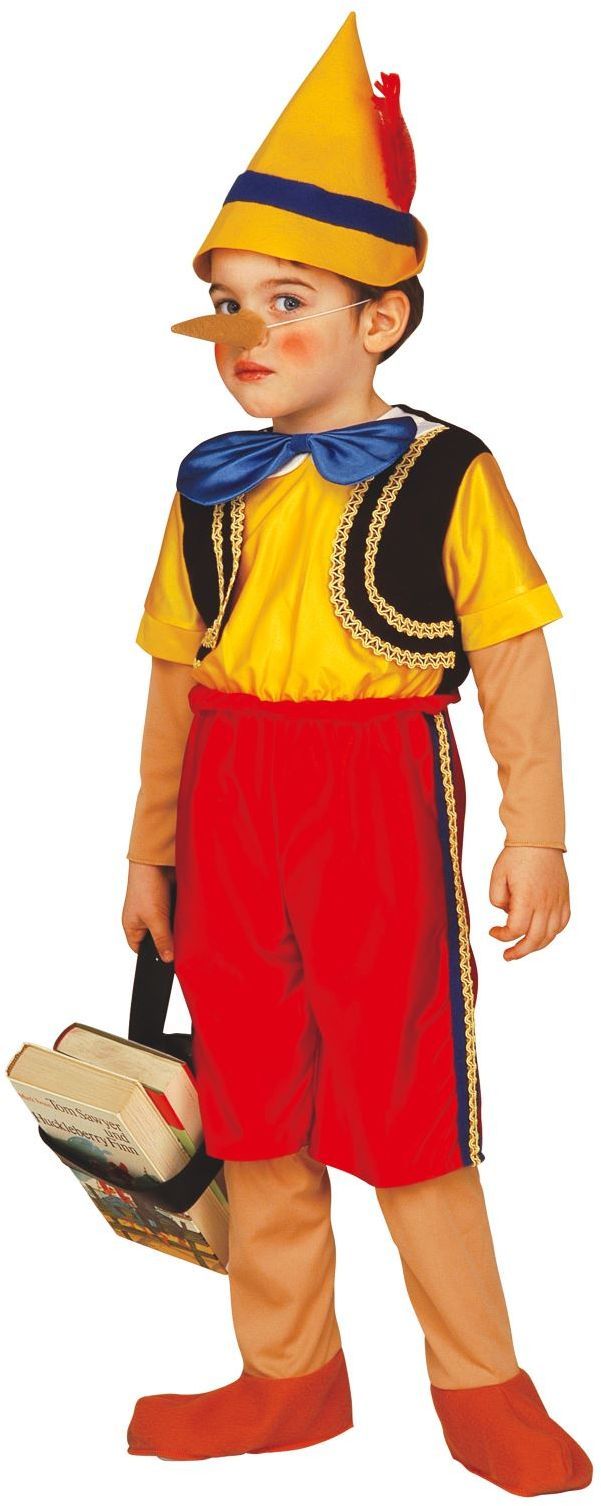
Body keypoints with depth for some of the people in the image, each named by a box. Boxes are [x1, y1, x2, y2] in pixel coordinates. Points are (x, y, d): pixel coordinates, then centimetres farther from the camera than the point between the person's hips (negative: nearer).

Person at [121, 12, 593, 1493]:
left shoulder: (446, 476, -4)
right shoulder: (211, 489, 9)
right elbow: (176, 675, 13)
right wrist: (151, 848, 16)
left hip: (381, 803, -5)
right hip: (231, 811, 5)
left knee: (407, 1104, 2)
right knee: (254, 1104, 12)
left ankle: (480, 1383, 20)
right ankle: (285, 1377, 27)